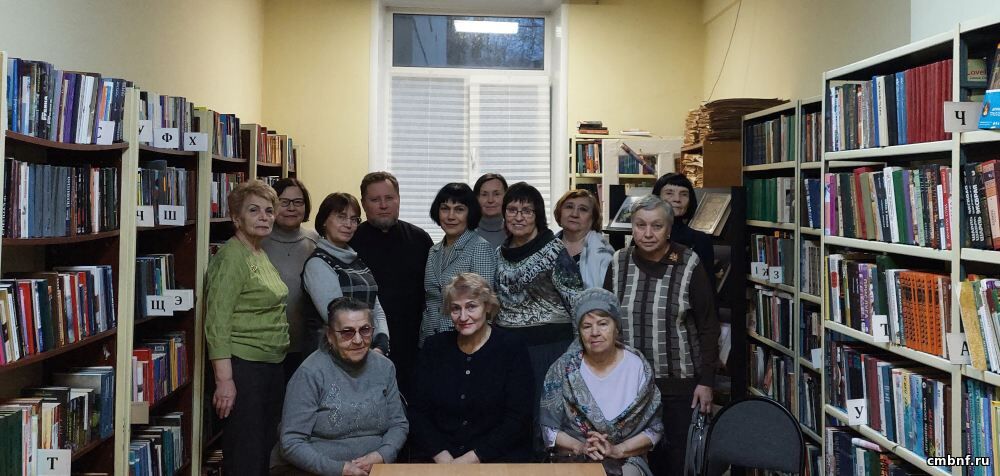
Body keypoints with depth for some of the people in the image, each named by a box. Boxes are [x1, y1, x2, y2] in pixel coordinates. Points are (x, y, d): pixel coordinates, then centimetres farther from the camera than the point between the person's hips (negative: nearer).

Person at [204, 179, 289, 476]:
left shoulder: (261, 254, 13)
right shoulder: (231, 257, -13)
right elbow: (216, 323, -19)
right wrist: (224, 380, -23)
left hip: (271, 364, 9)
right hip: (243, 366, -9)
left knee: (266, 448, 15)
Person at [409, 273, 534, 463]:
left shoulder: (512, 348, -3)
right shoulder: (434, 347, 6)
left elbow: (518, 419, -7)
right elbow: (418, 411, 5)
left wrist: (471, 459, -13)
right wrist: (442, 457, -9)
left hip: (499, 457, -2)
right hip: (437, 459, 2)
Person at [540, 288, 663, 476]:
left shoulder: (638, 367, -1)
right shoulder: (563, 369, -1)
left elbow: (654, 429, 2)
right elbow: (547, 428, 2)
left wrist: (617, 450, -13)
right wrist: (580, 447, -15)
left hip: (626, 460, 1)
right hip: (573, 461, -1)